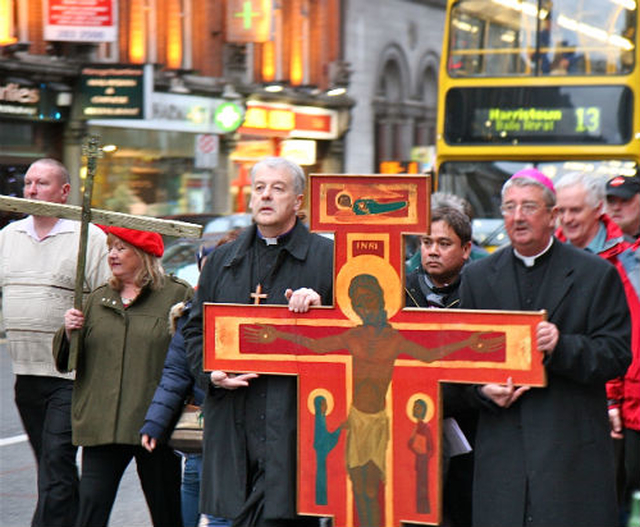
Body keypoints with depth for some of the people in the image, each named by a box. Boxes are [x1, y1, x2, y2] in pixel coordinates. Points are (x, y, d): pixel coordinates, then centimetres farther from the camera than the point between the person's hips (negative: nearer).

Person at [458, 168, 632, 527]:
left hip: (572, 448, -2)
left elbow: (617, 355, -1)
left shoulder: (597, 274, 4)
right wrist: (482, 389, -7)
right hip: (502, 442, 2)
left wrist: (561, 347, -18)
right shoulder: (478, 277, 14)